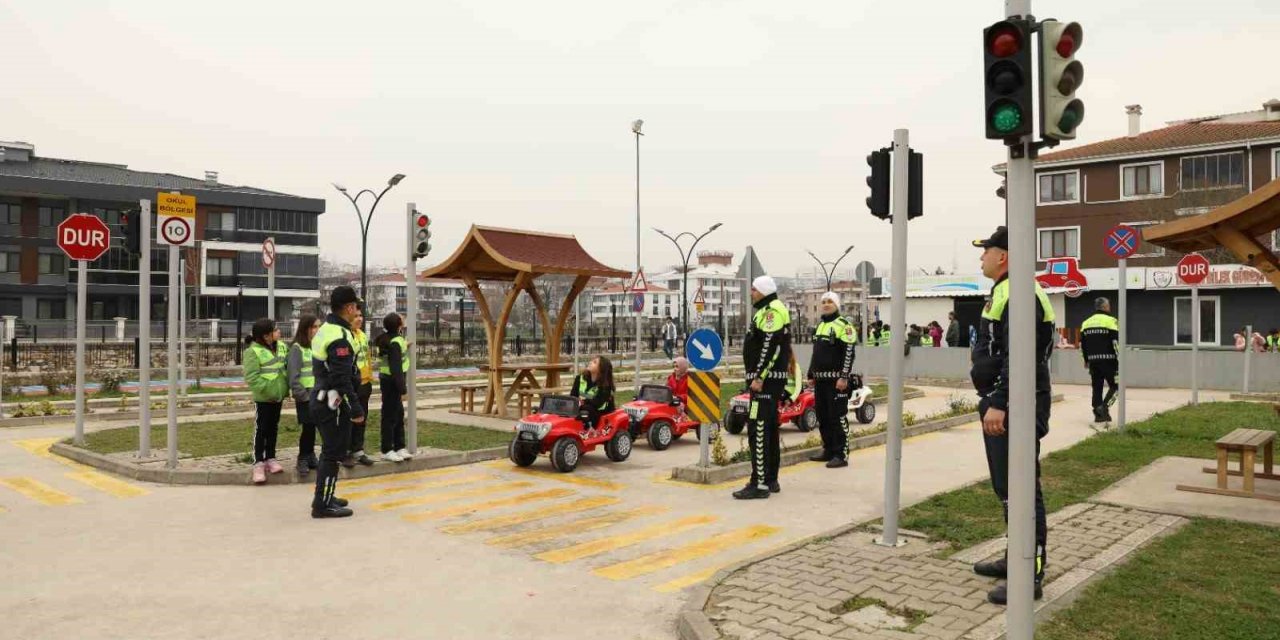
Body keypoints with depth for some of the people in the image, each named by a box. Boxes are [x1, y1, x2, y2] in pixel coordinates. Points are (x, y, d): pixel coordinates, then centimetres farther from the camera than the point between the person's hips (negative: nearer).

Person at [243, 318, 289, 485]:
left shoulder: (281, 347, 6)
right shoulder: (253, 351, -17)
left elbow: (286, 368, 14)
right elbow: (251, 377, -22)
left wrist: (285, 388, 4)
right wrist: (267, 389, -26)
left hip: (278, 396, 7)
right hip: (263, 398, -7)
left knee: (273, 429, 15)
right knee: (261, 430, 0)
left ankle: (270, 458, 26)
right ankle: (258, 463, 7)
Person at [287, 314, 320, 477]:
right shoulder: (297, 348, -9)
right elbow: (293, 376, -12)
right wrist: (303, 395, -13)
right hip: (305, 397, -5)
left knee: (312, 428, 12)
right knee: (307, 428, -1)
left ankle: (310, 456, 25)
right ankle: (303, 459, 14)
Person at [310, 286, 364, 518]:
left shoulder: (326, 330, 12)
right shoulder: (339, 337, -20)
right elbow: (341, 379, -24)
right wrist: (356, 409, -20)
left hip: (322, 400, 10)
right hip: (333, 403, -10)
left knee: (330, 450, 20)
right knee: (333, 453, -2)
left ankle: (324, 497, 30)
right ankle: (323, 505, 4)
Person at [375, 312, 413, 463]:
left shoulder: (388, 338, 8)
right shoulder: (395, 343, -21)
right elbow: (396, 368, -23)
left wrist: (404, 347, 10)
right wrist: (402, 389, -21)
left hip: (388, 379, 10)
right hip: (391, 382, -10)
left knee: (399, 414, 15)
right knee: (391, 416, -1)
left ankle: (399, 447, 22)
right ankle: (387, 450, 7)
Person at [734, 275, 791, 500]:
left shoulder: (771, 311, -13)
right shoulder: (769, 310, 21)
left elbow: (770, 347, -22)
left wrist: (759, 377, -23)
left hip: (766, 379, -11)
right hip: (771, 379, 11)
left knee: (758, 430, -13)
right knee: (769, 429, 15)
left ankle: (760, 484, -12)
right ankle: (771, 480, 22)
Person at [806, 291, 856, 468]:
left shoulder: (843, 325, -8)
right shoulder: (820, 325, 19)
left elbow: (849, 353, -14)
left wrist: (844, 377, -20)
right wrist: (811, 375, 21)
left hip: (836, 380, -9)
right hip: (821, 380, 9)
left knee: (838, 417, -8)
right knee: (823, 417, 12)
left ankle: (841, 455, -4)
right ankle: (828, 451, 22)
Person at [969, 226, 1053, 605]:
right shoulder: (1006, 291, 19)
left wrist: (1000, 404, -27)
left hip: (1014, 410, -11)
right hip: (1002, 406, 11)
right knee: (1006, 488, 19)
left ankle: (1030, 576, 0)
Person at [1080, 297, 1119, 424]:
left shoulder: (1086, 322, 13)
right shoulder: (1110, 321, -6)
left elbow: (1082, 344, 15)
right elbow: (1116, 342, -12)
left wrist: (1086, 360, 24)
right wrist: (1120, 358, -7)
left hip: (1093, 361, 6)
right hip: (1108, 360, -6)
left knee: (1097, 387, 9)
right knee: (1114, 386, 4)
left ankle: (1098, 414, 11)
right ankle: (1104, 406, -13)